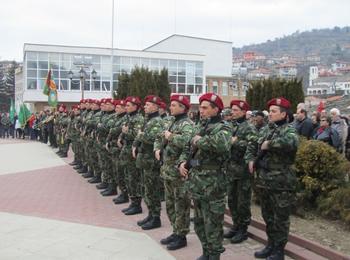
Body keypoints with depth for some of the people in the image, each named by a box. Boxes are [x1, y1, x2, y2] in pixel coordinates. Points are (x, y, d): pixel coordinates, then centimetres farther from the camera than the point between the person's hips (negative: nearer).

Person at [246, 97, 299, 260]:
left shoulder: (288, 130, -11)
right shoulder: (264, 130, 11)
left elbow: (292, 142, -35)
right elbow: (252, 145, 23)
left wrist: (269, 144, -25)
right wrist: (251, 159, 4)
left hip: (281, 182, -7)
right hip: (264, 180, 7)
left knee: (280, 217, 4)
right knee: (267, 215, 18)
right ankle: (271, 244, 33)